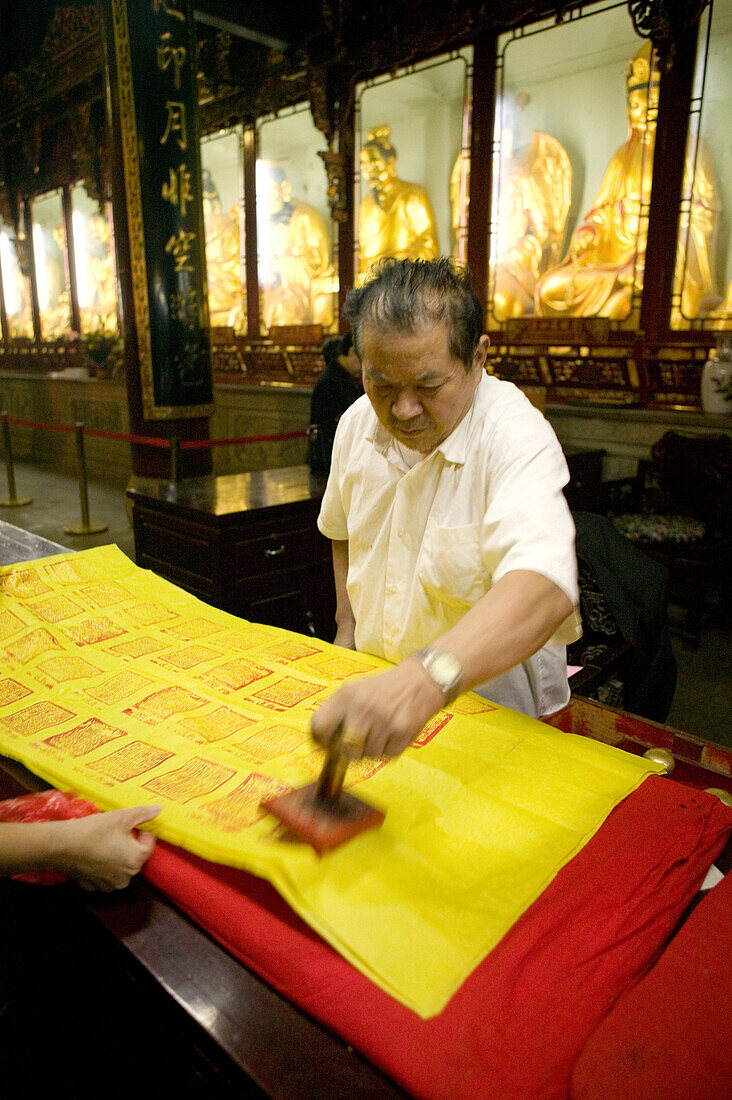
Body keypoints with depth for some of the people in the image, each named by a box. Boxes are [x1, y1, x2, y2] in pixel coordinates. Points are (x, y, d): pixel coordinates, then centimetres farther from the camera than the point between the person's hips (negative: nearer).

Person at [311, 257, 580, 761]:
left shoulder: (516, 435, -23)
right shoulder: (358, 422, -3)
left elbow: (544, 586, -41)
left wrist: (425, 679, -55)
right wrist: (347, 626, 13)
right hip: (373, 687, 6)